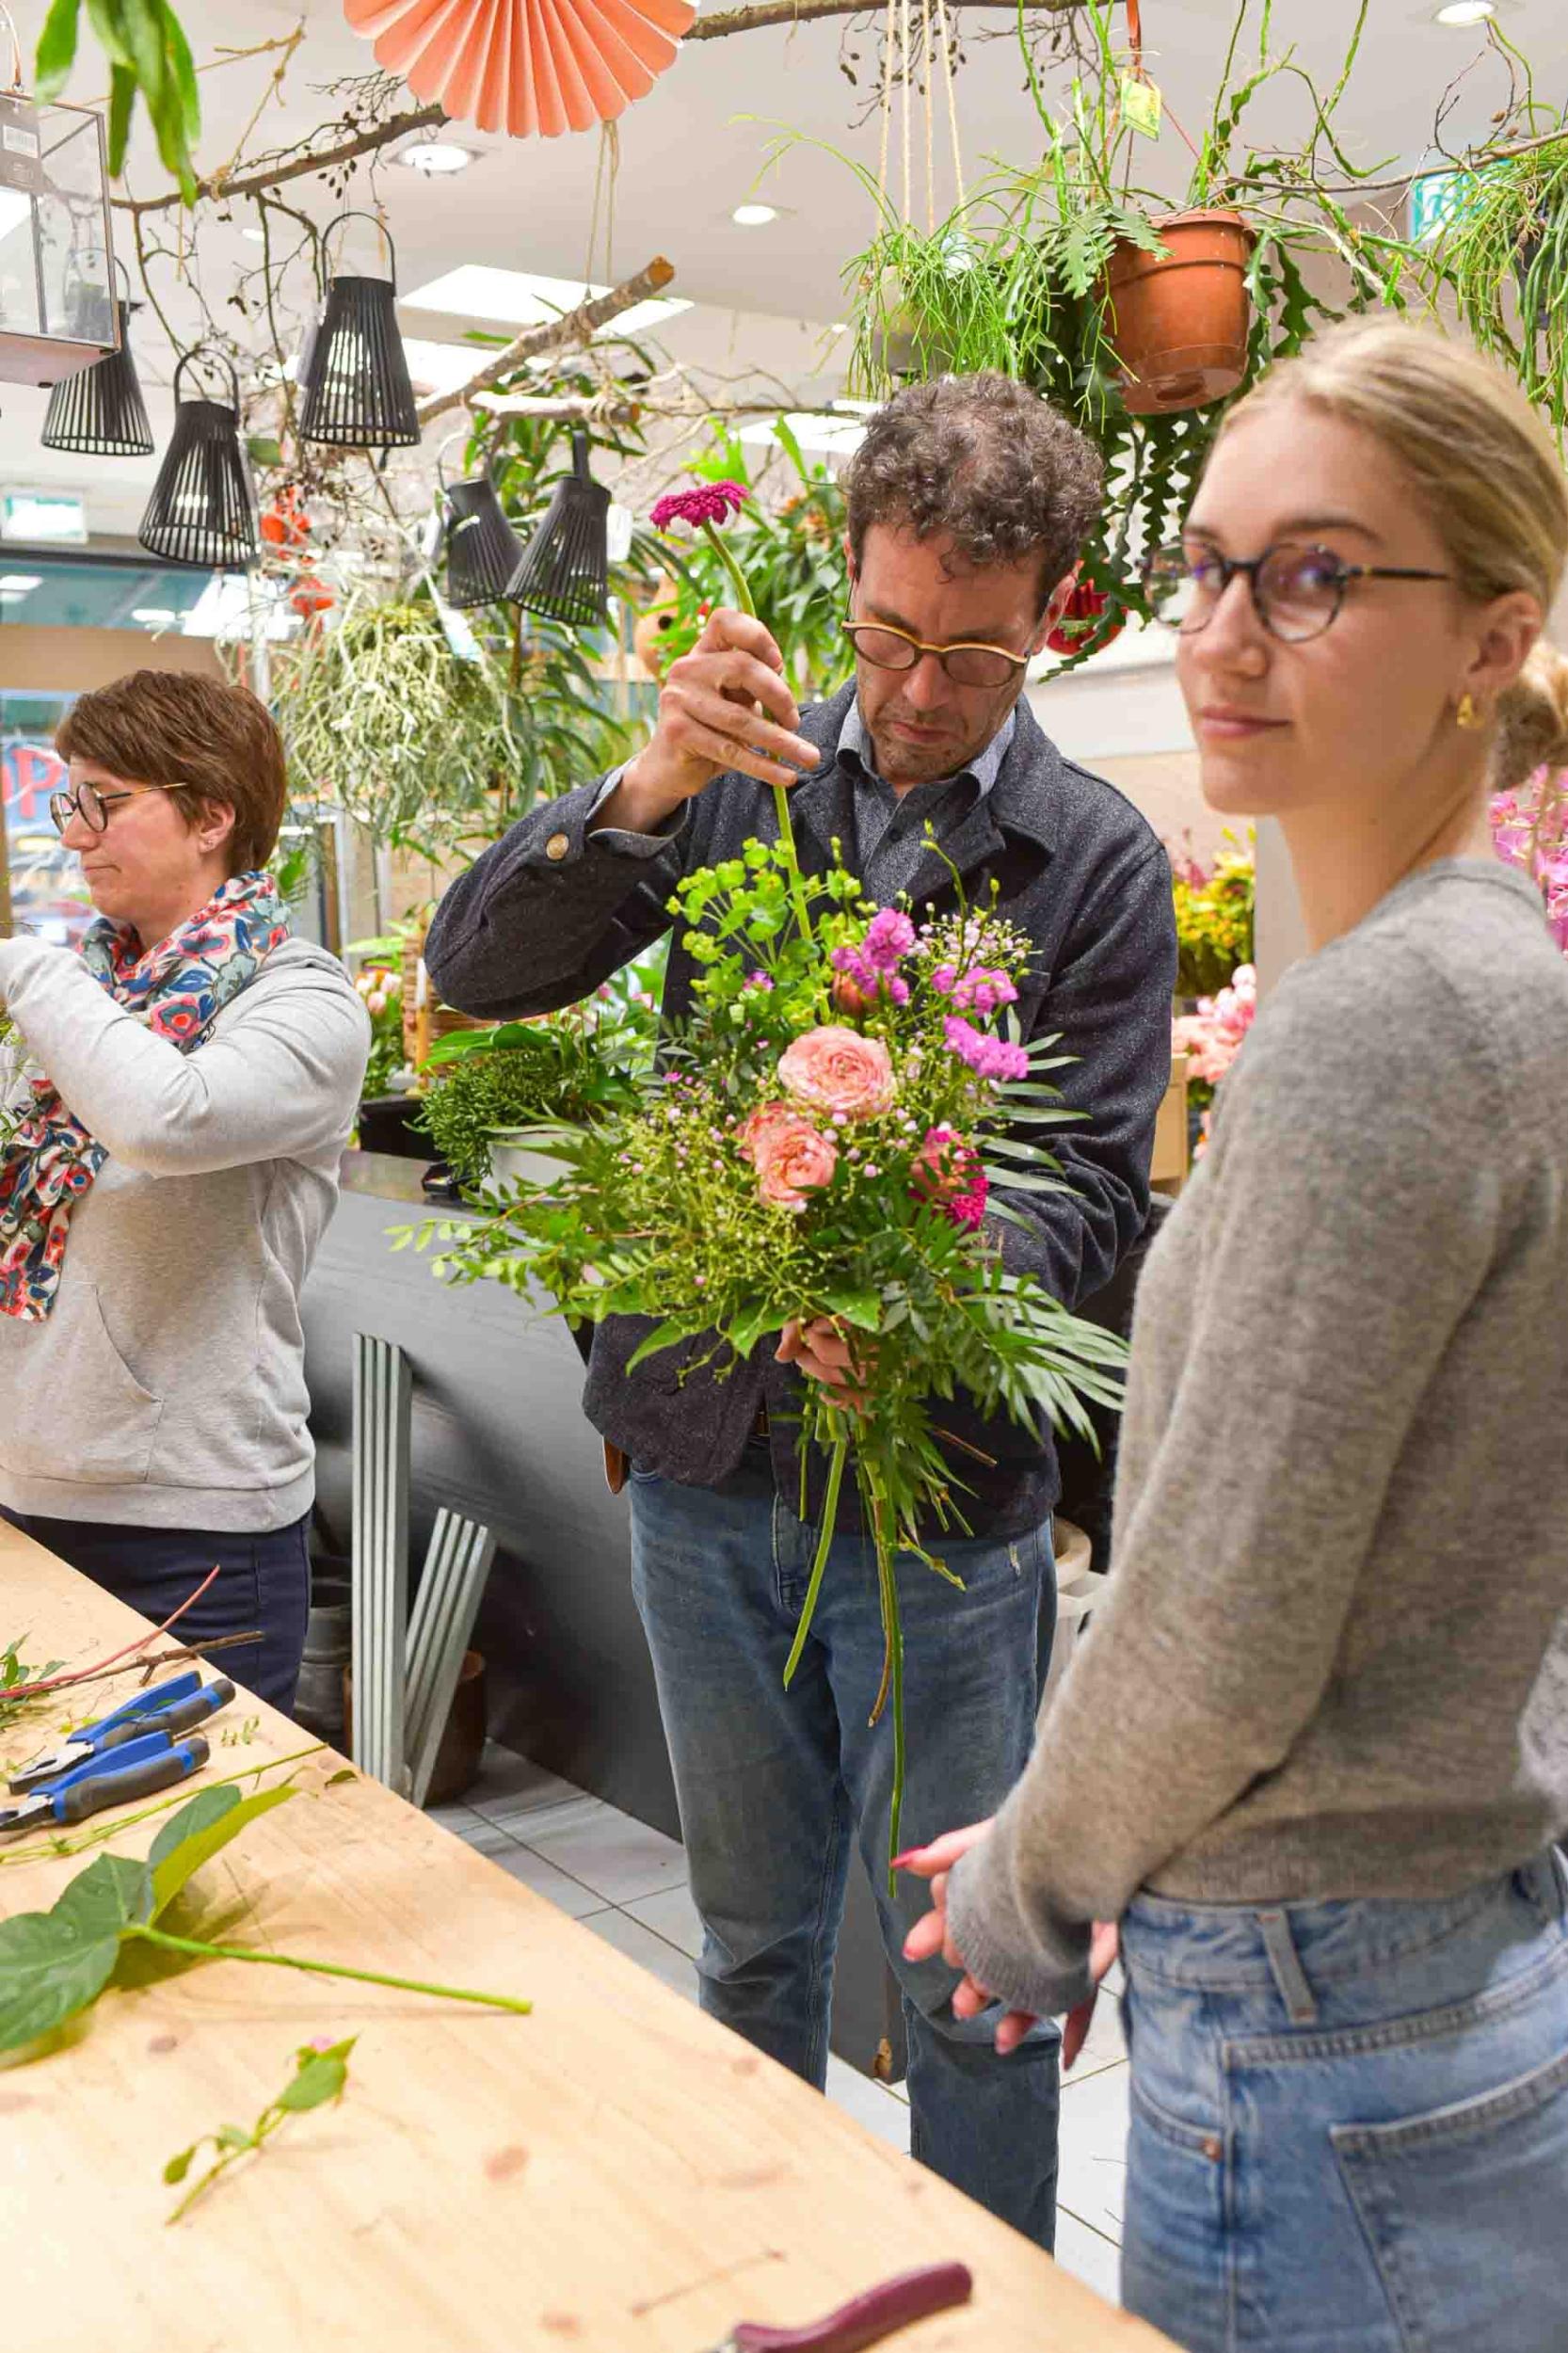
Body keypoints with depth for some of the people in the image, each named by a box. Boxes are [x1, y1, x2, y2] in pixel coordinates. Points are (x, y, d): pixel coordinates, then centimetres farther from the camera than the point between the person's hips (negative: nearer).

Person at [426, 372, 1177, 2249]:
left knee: (962, 1986, 9)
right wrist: (645, 792, -24)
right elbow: (474, 970, -7)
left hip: (945, 1487, -2)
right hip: (705, 1467, 3)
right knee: (752, 1943, 21)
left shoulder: (1097, 860, -4)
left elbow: (1095, 1185, -8)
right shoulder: (737, 785, 2)